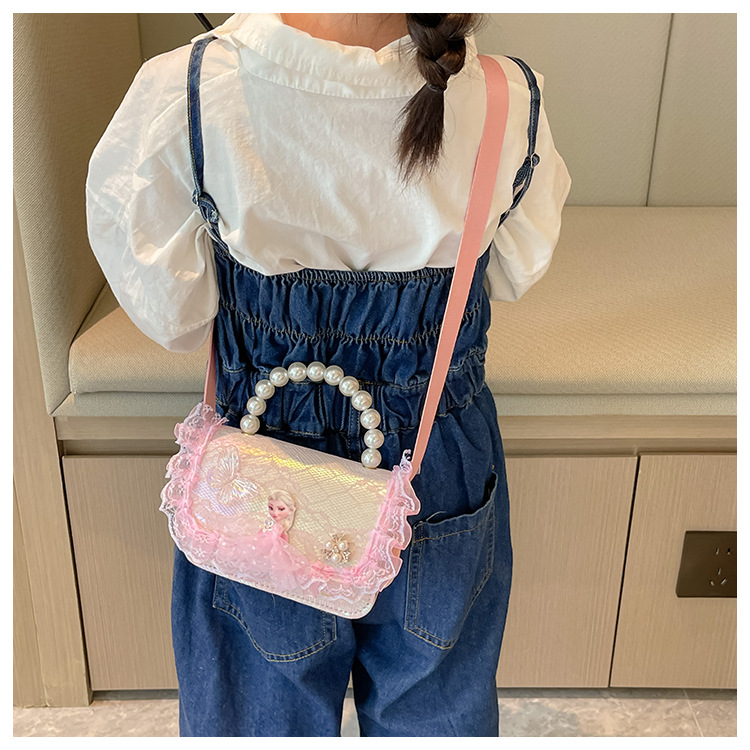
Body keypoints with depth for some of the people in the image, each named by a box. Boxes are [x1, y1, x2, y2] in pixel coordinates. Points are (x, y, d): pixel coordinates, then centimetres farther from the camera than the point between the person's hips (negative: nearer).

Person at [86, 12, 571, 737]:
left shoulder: (184, 92, -26)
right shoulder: (509, 104, -21)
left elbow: (169, 314, -13)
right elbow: (516, 274, -2)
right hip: (443, 480, 2)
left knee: (267, 708, 31)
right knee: (432, 706, 32)